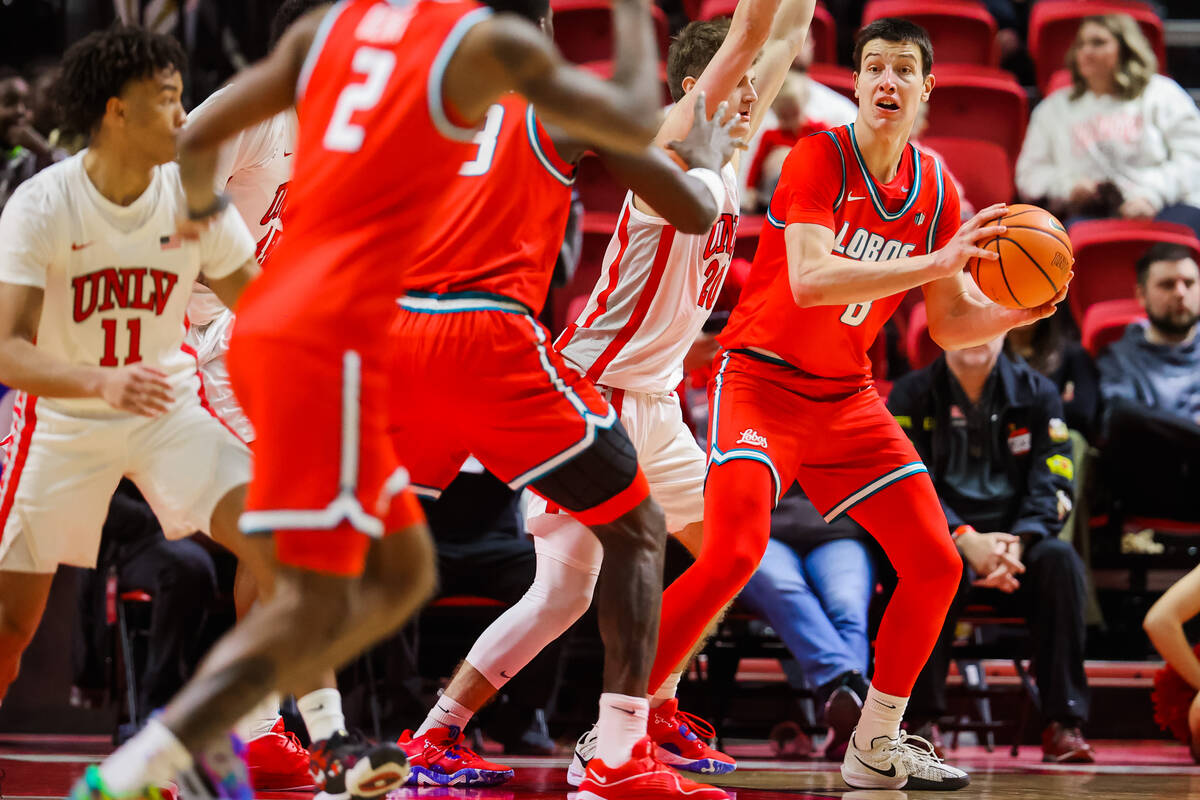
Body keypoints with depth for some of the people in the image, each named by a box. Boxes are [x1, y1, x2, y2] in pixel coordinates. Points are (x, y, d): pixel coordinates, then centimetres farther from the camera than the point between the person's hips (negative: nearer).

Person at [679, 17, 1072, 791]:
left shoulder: (936, 190, 3)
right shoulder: (821, 158, -15)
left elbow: (952, 324, 6)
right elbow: (810, 280, -30)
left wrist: (1017, 314, -16)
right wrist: (939, 263, -36)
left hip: (847, 397, 7)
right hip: (764, 378, -7)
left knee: (936, 564, 3)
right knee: (735, 551, -26)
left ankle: (875, 747, 19)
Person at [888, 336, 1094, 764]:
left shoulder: (1037, 393, 7)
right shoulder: (911, 395, 3)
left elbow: (1052, 486, -2)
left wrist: (1016, 544, -23)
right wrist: (966, 539, -26)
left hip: (1019, 550, 2)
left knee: (1060, 559, -31)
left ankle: (1063, 724, -28)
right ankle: (920, 719, -31)